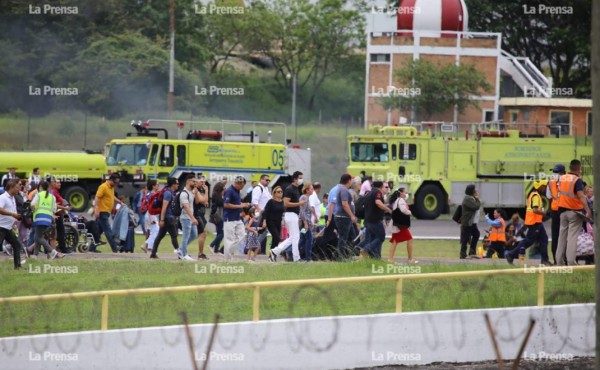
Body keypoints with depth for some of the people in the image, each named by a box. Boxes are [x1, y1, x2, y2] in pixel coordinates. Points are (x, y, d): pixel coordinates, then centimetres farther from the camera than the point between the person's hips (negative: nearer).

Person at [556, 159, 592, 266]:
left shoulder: (561, 178, 5)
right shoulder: (577, 180, -14)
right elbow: (581, 196, -24)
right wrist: (588, 211, -27)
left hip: (563, 209, 6)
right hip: (575, 211, -6)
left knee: (562, 235, 13)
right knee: (573, 236, -6)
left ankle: (559, 261, 13)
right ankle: (571, 261, -14)